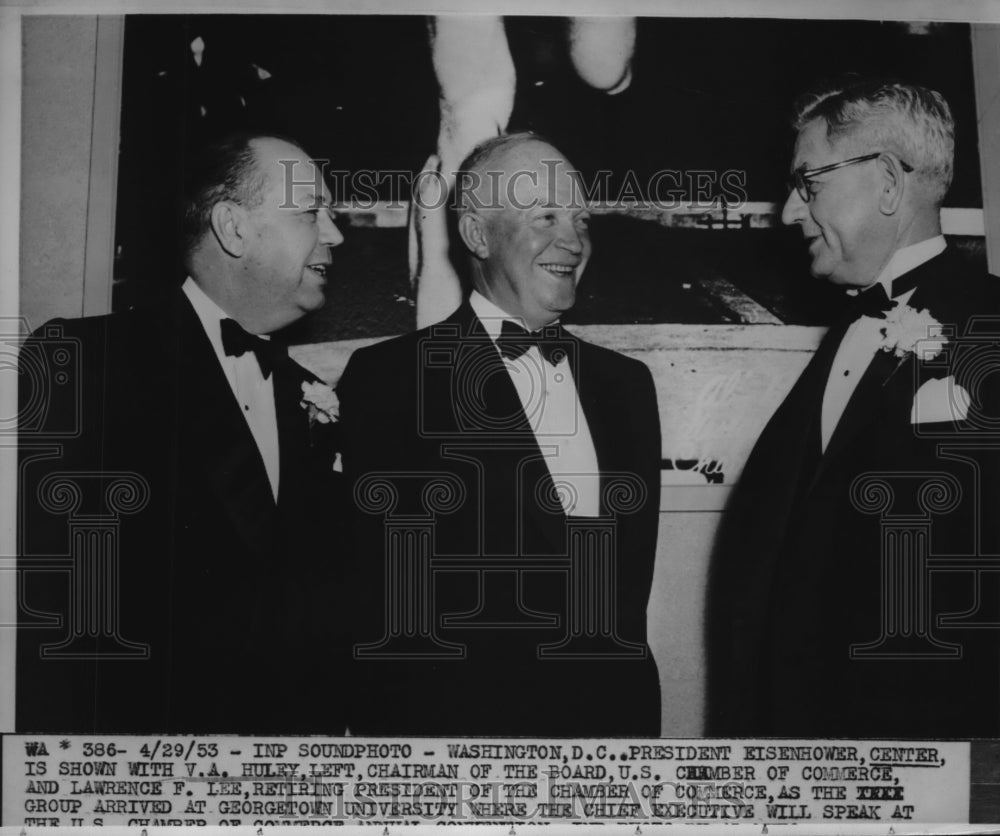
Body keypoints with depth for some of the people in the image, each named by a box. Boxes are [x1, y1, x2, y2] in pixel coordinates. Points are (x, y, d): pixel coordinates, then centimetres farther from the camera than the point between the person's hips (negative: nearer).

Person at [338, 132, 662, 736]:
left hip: (620, 715, 5)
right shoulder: (387, 380, -9)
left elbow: (633, 578, 10)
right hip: (461, 719, -5)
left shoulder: (627, 383, 9)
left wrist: (636, 717, 3)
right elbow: (373, 594, -12)